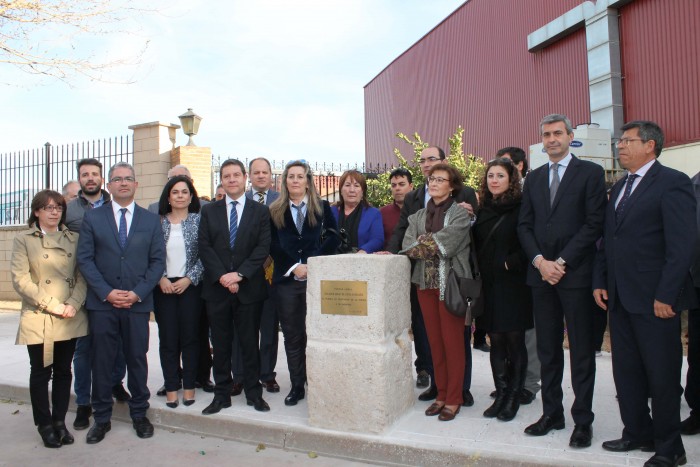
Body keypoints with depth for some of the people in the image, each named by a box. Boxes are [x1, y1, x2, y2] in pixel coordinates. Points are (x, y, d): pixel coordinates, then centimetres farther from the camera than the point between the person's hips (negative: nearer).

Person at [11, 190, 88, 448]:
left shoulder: (73, 238, 8)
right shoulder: (23, 239, 0)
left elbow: (82, 276, 5)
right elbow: (20, 279, -8)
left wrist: (73, 304, -11)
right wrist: (53, 306, -13)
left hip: (70, 319, 3)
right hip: (38, 319, -3)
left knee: (63, 371, 10)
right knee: (41, 373, 6)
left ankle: (60, 422, 22)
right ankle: (45, 425, 20)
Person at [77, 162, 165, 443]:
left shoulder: (151, 220, 7)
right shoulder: (92, 218, 5)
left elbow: (157, 261, 3)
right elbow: (85, 259, 0)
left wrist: (137, 293, -9)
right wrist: (107, 292, -11)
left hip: (138, 302, 0)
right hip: (101, 303, 0)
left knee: (137, 359, 8)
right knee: (102, 361, 7)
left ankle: (139, 414, 24)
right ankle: (102, 418, 23)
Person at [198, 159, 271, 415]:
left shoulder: (260, 211, 5)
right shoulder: (209, 211, 9)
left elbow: (263, 247, -4)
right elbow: (204, 247, 1)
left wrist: (239, 274, -14)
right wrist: (221, 276, -12)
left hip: (249, 287, -1)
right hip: (217, 287, 2)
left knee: (250, 343, 6)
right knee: (220, 344, 8)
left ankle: (254, 392, 18)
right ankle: (222, 394, 19)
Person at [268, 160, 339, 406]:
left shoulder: (322, 207, 8)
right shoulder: (274, 211, 10)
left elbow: (332, 239, 0)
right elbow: (273, 247, 4)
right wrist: (293, 267, -9)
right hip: (286, 280, 1)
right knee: (292, 335, 7)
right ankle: (297, 386, 18)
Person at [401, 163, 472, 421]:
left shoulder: (461, 213, -2)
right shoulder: (419, 216, 13)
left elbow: (446, 243, -14)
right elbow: (409, 245, 0)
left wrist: (421, 245, -4)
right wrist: (432, 245, -14)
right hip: (425, 282, 5)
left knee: (452, 341, 0)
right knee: (435, 341, 11)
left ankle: (454, 399, 13)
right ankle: (441, 394, 23)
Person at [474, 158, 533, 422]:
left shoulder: (521, 207, -6)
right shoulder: (483, 210, 10)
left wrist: (511, 263, -13)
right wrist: (479, 272, 3)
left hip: (513, 285, -5)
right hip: (489, 286, 5)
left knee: (514, 341, 4)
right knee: (496, 341, 9)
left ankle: (513, 398, 16)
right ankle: (501, 395, 19)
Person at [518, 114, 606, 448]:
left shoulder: (590, 172, 0)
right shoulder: (533, 179, 14)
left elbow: (594, 223, -7)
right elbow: (524, 225, 10)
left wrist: (561, 262, -12)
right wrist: (539, 261, -5)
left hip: (576, 273, -4)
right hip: (541, 272, 5)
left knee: (581, 350, 4)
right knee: (547, 349, 10)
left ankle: (583, 420, 14)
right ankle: (551, 413, 21)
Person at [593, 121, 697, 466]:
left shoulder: (672, 182, -8)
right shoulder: (619, 188, 16)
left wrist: (666, 296, -17)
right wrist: (600, 282, 9)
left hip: (654, 299, -7)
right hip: (620, 297, 7)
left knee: (662, 376, 5)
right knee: (626, 372, 14)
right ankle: (638, 433, 30)